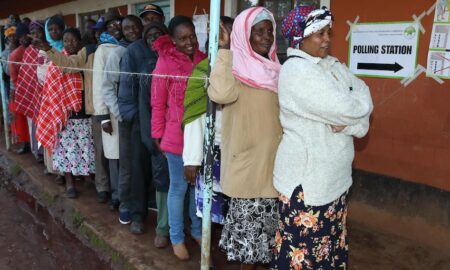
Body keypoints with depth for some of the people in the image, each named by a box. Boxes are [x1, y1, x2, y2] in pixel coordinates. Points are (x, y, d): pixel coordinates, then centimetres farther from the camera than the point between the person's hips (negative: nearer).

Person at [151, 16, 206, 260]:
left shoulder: (203, 60, 3)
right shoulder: (166, 62, -9)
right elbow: (158, 103, -5)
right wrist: (158, 135, -4)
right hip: (177, 136, -4)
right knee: (179, 187, 8)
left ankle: (197, 230, 37)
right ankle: (177, 237, 27)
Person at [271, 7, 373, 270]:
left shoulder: (334, 65, 9)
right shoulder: (296, 70, -16)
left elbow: (362, 120, 4)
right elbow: (349, 109, -23)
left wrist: (347, 123, -17)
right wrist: (360, 98, -2)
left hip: (334, 174, 8)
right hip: (306, 175, -7)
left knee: (329, 241, 18)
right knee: (304, 245, 4)